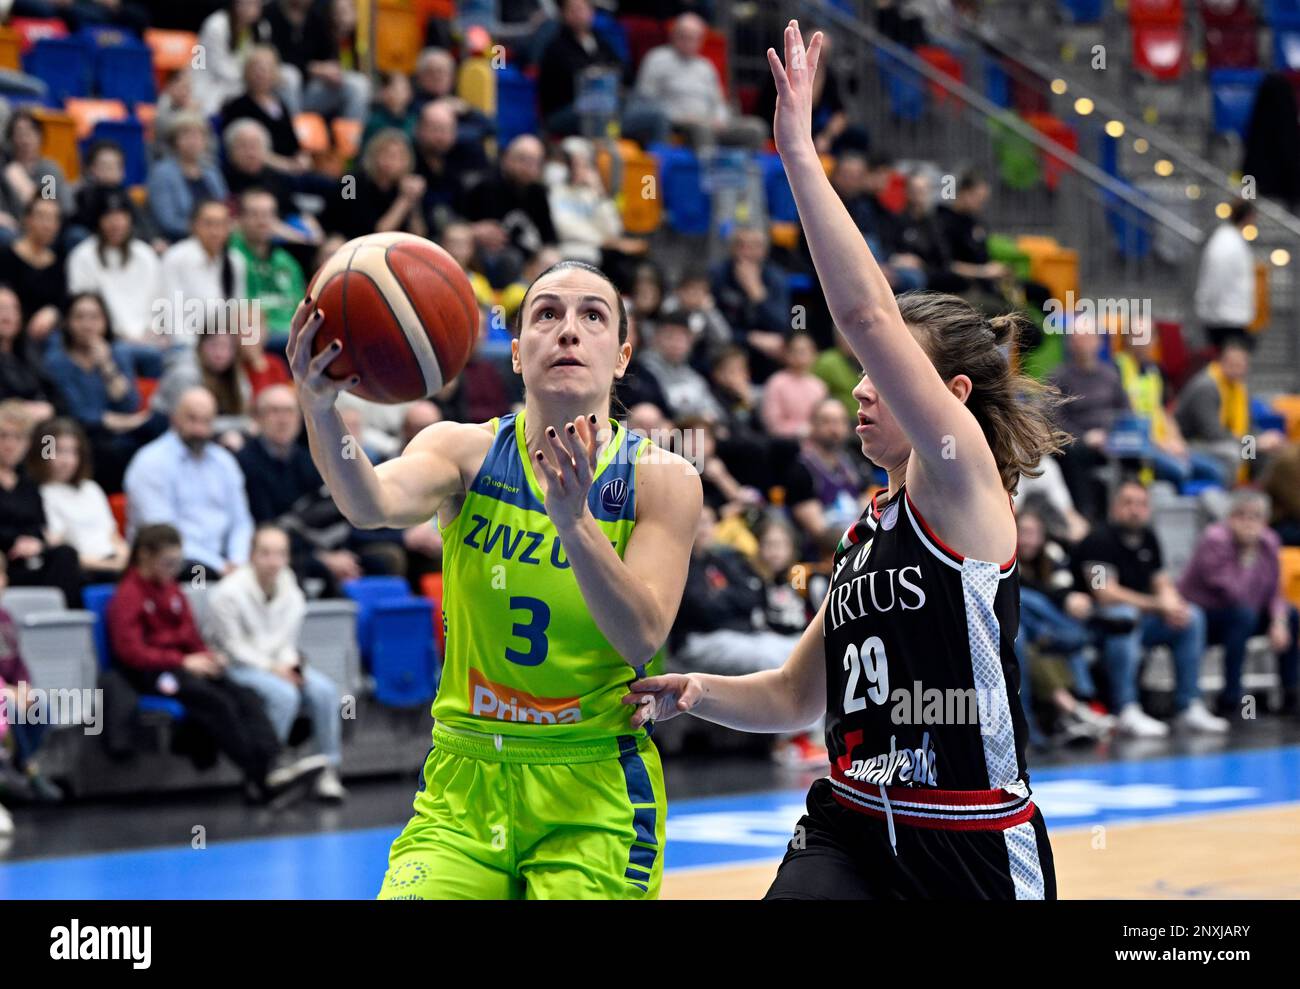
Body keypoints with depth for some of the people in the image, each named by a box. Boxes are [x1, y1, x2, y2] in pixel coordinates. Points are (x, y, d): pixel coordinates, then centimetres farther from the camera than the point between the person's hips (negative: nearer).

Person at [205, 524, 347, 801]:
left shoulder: (290, 590, 2)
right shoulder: (228, 593, -15)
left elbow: (287, 642, 10)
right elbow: (233, 646, -13)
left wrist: (289, 665, -11)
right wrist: (272, 668, -18)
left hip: (280, 663, 6)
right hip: (237, 666, -6)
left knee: (325, 690, -19)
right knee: (284, 694, -32)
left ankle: (329, 770, -11)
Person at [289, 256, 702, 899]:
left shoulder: (661, 480, -5)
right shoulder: (465, 450, -3)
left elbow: (643, 640, -18)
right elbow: (375, 504, -25)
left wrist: (573, 521, -34)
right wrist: (319, 408, -45)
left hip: (594, 798, -1)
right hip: (462, 783, 1)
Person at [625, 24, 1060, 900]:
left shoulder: (964, 484, -8)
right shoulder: (871, 528, 14)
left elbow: (866, 313, -20)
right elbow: (798, 697, 21)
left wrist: (800, 154, -20)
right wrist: (699, 693, 1)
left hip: (972, 854, -6)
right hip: (849, 833, 6)